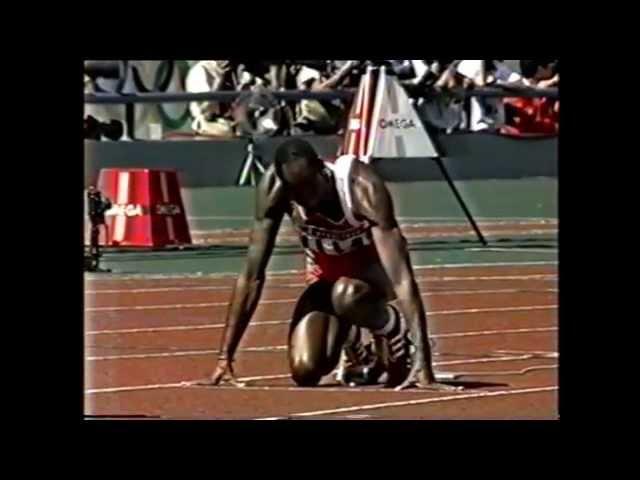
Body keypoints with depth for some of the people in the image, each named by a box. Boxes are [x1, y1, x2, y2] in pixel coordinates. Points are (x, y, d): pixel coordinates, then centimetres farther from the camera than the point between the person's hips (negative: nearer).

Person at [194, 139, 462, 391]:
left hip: (372, 266, -4)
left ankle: (397, 336, -6)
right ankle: (355, 352, 20)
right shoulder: (274, 188, -26)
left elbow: (401, 277, -40)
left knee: (345, 295, -38)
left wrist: (423, 365, -48)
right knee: (305, 371, -16)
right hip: (327, 272, 4)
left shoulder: (362, 186, -36)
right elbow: (252, 276, -21)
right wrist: (225, 359, -25)